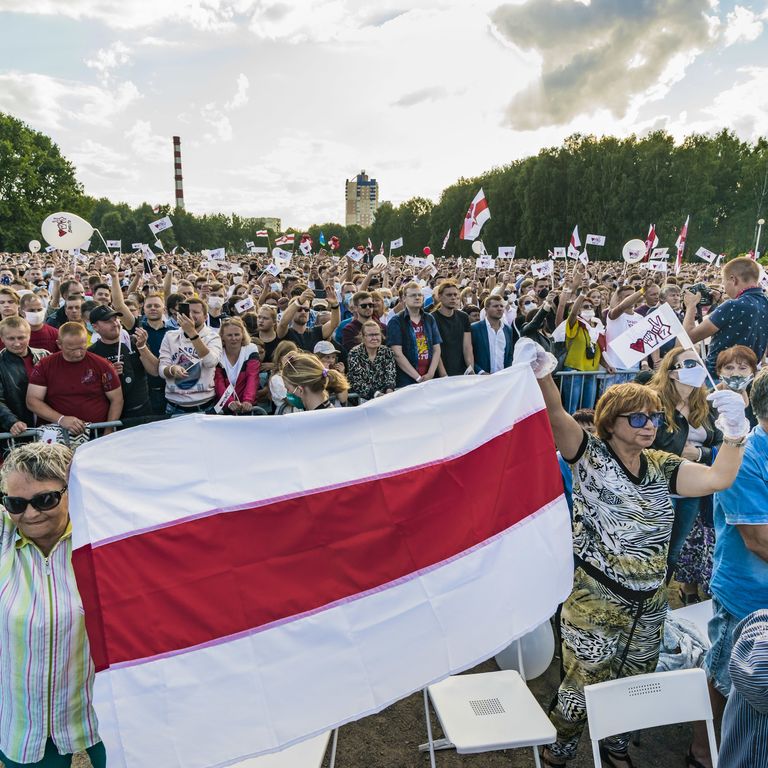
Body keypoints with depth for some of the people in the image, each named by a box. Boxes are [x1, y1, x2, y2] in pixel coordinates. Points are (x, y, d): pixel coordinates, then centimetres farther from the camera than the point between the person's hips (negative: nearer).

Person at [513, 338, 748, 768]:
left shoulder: (662, 467, 5)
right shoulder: (591, 456, -11)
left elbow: (718, 479, -6)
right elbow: (556, 417, -28)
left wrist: (734, 430, -16)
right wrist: (543, 376, -46)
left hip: (649, 606, 5)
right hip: (595, 603, -5)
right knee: (583, 686, 7)